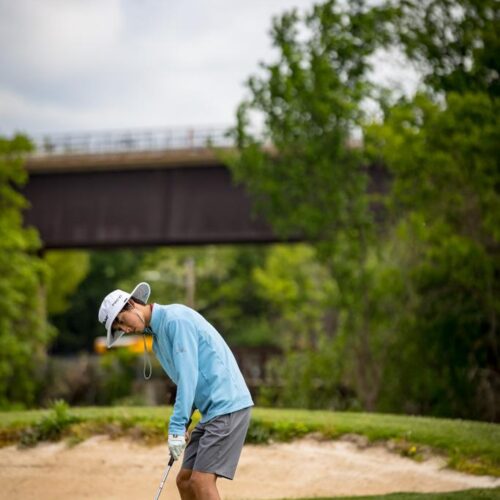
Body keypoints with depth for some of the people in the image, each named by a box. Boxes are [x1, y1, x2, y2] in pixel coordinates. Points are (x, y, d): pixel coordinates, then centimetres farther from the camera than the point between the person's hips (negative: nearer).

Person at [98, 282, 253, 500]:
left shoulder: (176, 318, -13)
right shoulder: (157, 337, 17)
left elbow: (188, 376, -18)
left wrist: (176, 427, -17)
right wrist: (182, 424, 12)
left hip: (227, 405, -10)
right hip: (211, 409, 10)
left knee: (201, 481, -14)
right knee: (184, 480, 8)